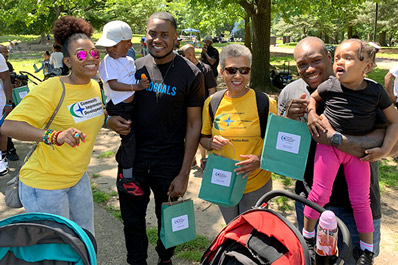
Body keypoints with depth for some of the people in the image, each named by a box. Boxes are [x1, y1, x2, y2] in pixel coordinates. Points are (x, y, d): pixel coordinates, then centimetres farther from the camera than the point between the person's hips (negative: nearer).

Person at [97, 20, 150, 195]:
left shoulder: (130, 60, 12)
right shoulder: (108, 61, -10)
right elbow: (113, 84, -21)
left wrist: (143, 82, 5)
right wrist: (136, 87, -28)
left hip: (130, 104, 8)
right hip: (117, 107, -8)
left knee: (128, 139, 16)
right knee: (129, 138, -10)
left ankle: (122, 171, 34)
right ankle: (128, 179, 0)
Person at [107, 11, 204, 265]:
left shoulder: (190, 74, -8)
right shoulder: (135, 67, 1)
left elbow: (194, 124, -7)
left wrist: (184, 173, -11)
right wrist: (111, 119, -12)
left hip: (169, 163, -2)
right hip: (133, 158, 3)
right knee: (132, 220, 14)